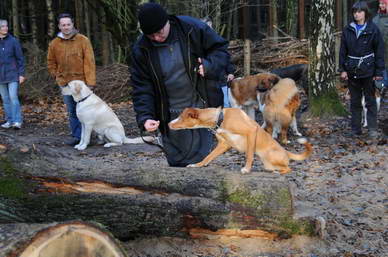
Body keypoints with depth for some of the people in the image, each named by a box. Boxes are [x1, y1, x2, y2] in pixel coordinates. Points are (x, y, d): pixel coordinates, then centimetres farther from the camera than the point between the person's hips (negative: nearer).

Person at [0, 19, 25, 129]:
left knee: (13, 97, -11)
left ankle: (17, 121, -11)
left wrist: (21, 74, -6)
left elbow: (20, 58, -1)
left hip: (13, 75, -3)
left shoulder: (13, 41, -3)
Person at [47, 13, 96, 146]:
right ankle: (76, 136, 17)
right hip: (64, 83, 4)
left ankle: (80, 136, 5)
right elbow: (51, 62, 18)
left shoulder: (83, 40, -7)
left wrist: (90, 82, -14)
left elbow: (89, 62, -9)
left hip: (81, 81, -4)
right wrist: (57, 76, 8)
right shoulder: (54, 43, 4)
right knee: (71, 112, 10)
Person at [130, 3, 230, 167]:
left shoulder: (193, 28, -11)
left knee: (199, 158, 0)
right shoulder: (141, 50, -7)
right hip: (171, 115, 2)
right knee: (176, 161, 6)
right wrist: (144, 117, -18)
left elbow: (221, 49, 1)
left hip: (200, 107, -1)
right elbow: (141, 87, -5)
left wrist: (209, 66, -19)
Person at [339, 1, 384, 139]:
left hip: (368, 70, -3)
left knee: (370, 100, 4)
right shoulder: (348, 30, 3)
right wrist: (342, 69, -1)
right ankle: (355, 129, 17)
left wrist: (379, 72, -7)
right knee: (355, 101, 10)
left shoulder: (373, 29, -5)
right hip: (352, 70, 3)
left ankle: (372, 129, 9)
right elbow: (343, 51, 6)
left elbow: (379, 52, -3)